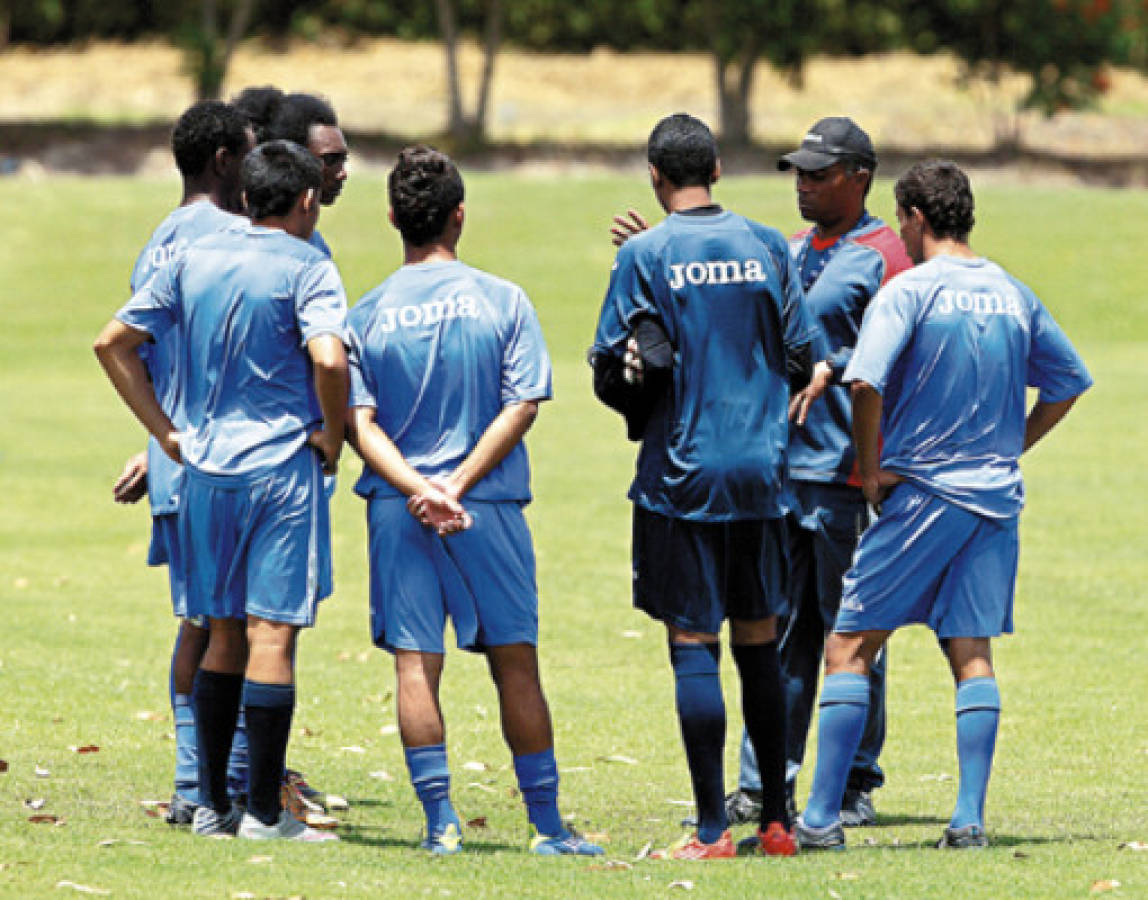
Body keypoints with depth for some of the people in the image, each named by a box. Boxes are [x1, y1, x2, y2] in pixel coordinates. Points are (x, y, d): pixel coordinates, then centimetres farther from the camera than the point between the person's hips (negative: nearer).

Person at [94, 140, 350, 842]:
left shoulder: (194, 262, 9)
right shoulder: (306, 269, -9)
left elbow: (113, 343, 11)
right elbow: (329, 359, -25)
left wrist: (166, 432, 11)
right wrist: (331, 435, -9)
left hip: (206, 469, 6)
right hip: (283, 468, -6)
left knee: (225, 636, 14)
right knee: (273, 635, -4)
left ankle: (214, 805, 16)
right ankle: (264, 813, -5)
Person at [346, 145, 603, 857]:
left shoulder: (368, 316, 2)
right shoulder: (504, 302, -1)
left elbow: (361, 424, -7)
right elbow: (522, 407, -7)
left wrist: (418, 490, -13)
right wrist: (457, 485, -10)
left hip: (398, 511, 1)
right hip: (490, 508, -1)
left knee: (416, 664, 2)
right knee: (516, 662, 6)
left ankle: (440, 820, -4)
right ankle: (547, 825, 10)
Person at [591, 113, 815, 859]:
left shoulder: (645, 255, -7)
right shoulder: (767, 248, 4)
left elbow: (612, 374, -7)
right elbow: (801, 362, 6)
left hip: (681, 475, -4)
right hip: (761, 470, 4)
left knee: (694, 647, -2)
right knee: (759, 646, 12)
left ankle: (712, 829, -5)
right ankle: (777, 820, 15)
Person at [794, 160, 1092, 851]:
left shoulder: (909, 292, -9)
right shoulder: (1013, 294, 9)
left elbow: (866, 383, -22)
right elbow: (1070, 382, 19)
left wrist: (870, 470, -10)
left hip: (923, 492, -5)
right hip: (997, 496, 5)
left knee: (850, 649, -1)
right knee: (973, 655, 7)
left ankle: (823, 818, -5)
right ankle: (971, 819, -1)